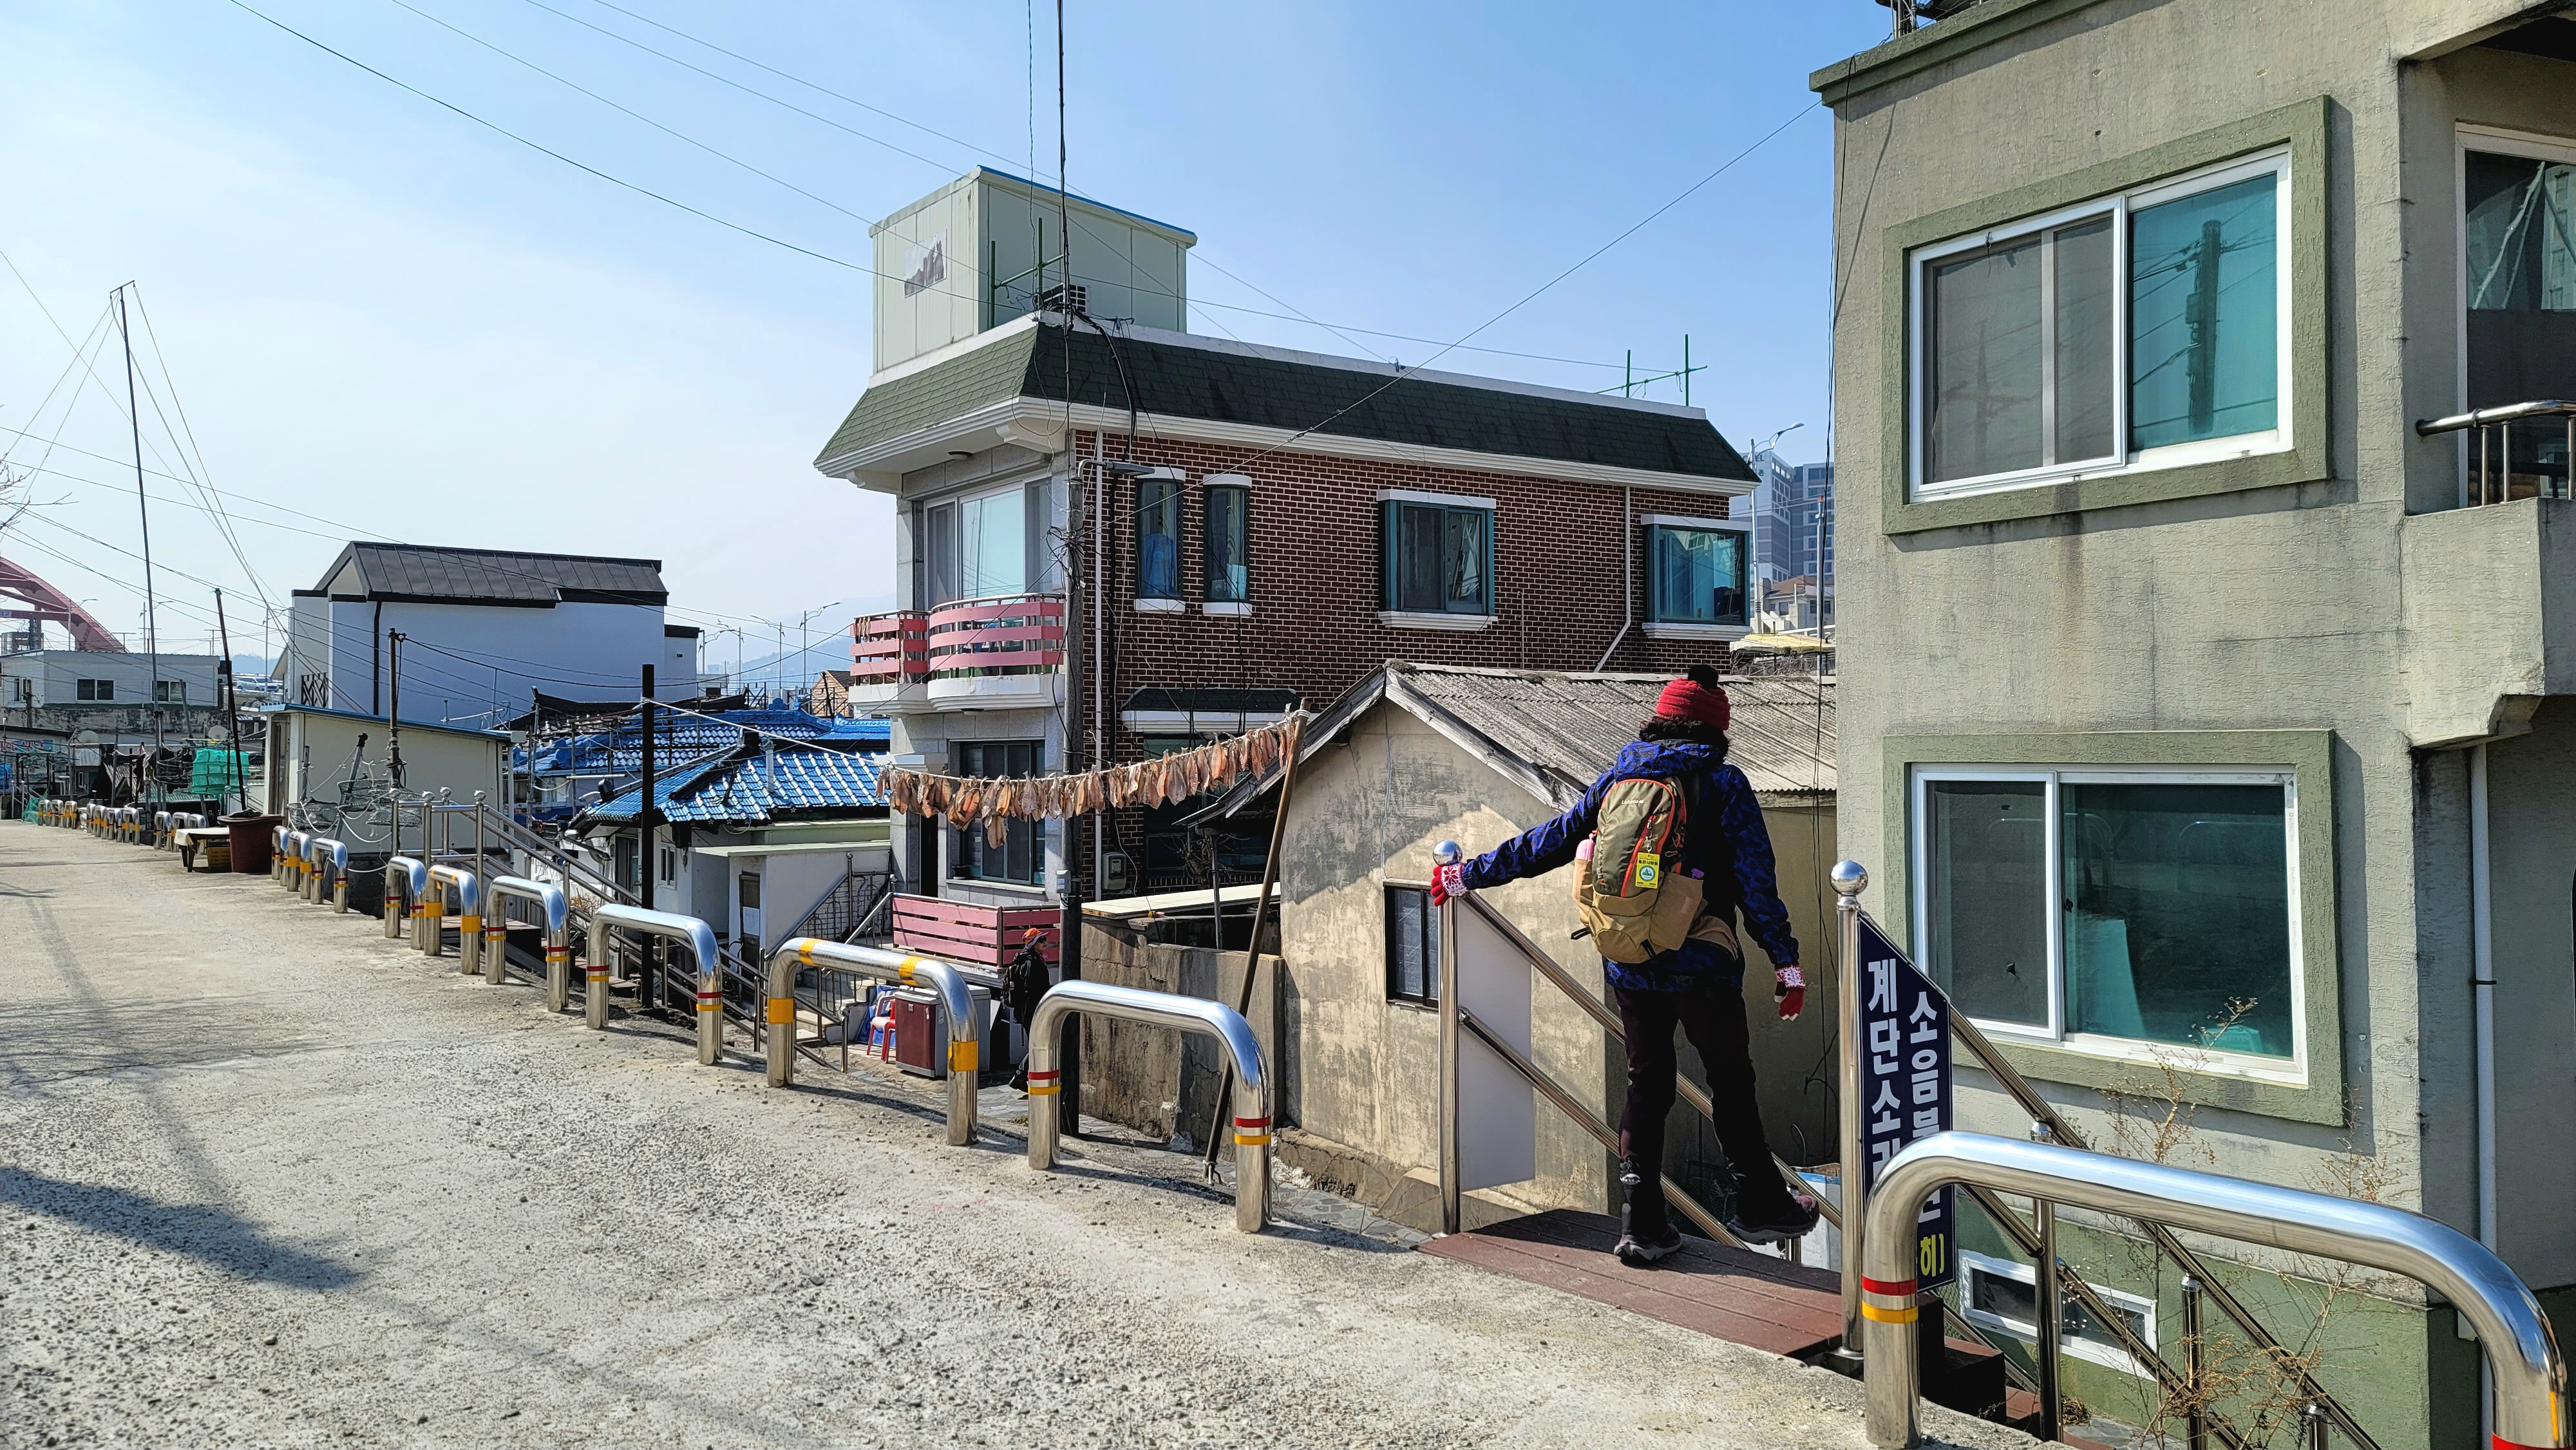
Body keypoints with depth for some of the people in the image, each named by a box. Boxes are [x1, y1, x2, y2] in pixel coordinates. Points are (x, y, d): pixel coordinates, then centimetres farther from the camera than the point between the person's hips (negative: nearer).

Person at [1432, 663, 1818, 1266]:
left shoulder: (1616, 779, 6)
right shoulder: (1723, 784, -5)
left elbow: (1548, 843, 10)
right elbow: (1756, 881, -9)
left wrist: (1468, 875, 20)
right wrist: (1785, 959, -3)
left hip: (1630, 968, 4)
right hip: (1702, 967, -4)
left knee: (1645, 1087, 13)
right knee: (1731, 1083, 12)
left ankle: (1642, 1223, 12)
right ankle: (1760, 1206, 23)